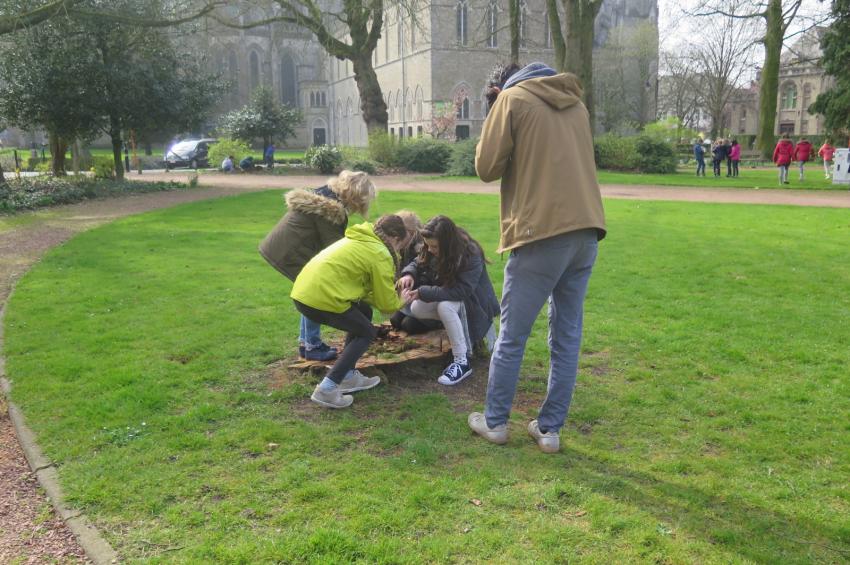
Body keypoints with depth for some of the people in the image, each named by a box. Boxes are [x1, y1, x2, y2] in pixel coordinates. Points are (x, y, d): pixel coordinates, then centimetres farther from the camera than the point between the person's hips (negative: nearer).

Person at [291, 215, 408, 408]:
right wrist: (401, 301, 21)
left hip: (302, 292, 9)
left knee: (364, 313, 22)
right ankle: (327, 389, 0)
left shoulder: (358, 240, 23)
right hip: (321, 298, -9)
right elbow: (387, 304, 0)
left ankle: (348, 376, 24)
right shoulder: (380, 255, -3)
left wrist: (389, 291, 23)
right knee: (367, 333, 9)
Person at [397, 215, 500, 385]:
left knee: (445, 306, -37)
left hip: (473, 301, -7)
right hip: (447, 296, 7)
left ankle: (462, 362, -29)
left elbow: (461, 291, -35)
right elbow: (418, 263, 4)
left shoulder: (471, 255, -29)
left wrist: (422, 293, -38)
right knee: (416, 309, -15)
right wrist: (409, 274, -22)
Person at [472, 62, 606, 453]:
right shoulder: (574, 102, 21)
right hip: (586, 232, 6)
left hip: (541, 233, -6)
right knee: (567, 336, 11)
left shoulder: (513, 98, 3)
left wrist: (495, 113, 14)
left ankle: (495, 421, 19)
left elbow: (487, 167, -1)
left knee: (511, 337, 7)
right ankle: (550, 429, 17)